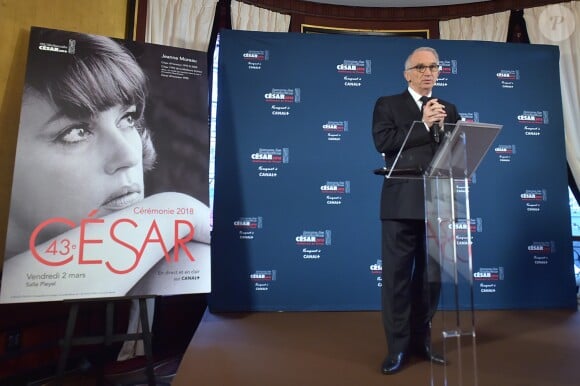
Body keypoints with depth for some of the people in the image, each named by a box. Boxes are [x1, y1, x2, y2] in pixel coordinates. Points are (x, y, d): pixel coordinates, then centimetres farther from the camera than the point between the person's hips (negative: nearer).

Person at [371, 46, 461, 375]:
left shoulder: (449, 109, 18)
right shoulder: (387, 105, 6)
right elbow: (384, 142, -11)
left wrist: (442, 125, -8)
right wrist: (424, 125, -12)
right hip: (402, 203, -4)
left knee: (431, 274, 12)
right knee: (397, 276, 0)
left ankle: (421, 339, 28)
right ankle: (398, 347, 13)